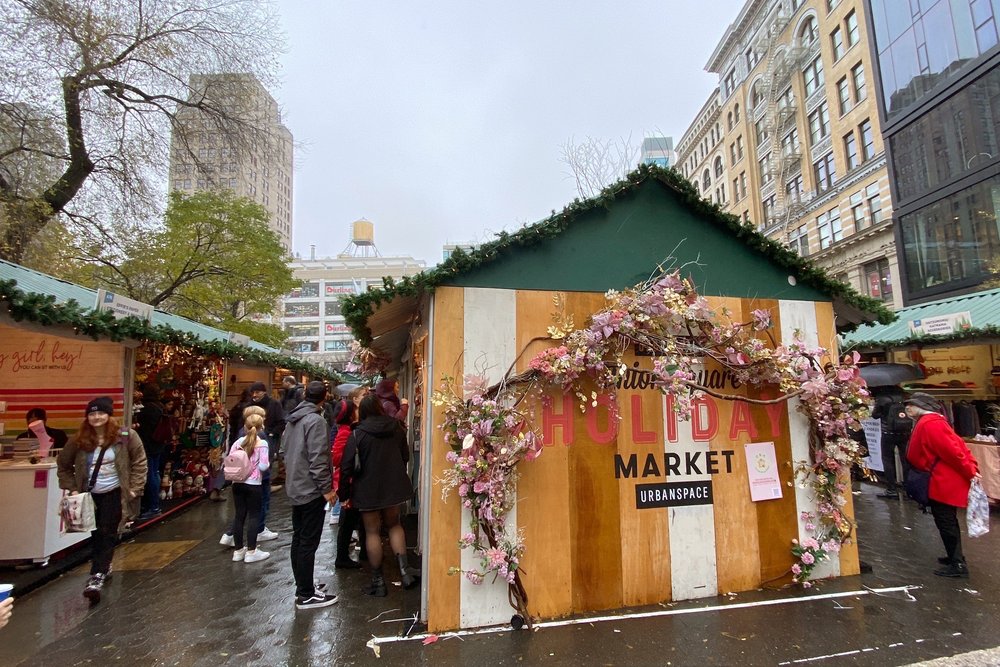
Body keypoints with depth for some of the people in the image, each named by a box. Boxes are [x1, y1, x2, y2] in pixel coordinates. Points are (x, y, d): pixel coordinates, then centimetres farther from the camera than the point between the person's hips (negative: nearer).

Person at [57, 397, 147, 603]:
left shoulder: (125, 436, -9)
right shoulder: (80, 440, -1)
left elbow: (139, 462, -4)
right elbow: (64, 465, 13)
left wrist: (134, 488, -8)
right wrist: (71, 488, 4)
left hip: (114, 494, -3)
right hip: (90, 495, 4)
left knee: (108, 534, -7)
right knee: (96, 535, 14)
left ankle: (97, 577, -5)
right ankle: (104, 567, 34)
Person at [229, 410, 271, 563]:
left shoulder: (238, 442, 2)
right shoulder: (262, 444, -11)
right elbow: (263, 466, -17)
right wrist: (267, 463, 5)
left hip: (238, 483, 5)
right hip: (253, 484, -5)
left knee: (239, 515, 12)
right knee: (254, 516, 4)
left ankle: (238, 550, 22)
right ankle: (251, 552, 9)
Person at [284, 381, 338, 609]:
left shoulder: (293, 419, 9)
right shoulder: (315, 420, -19)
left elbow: (287, 452, 16)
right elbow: (318, 459, -23)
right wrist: (326, 488, -17)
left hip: (295, 488, 9)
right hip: (311, 489, -9)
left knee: (298, 539, 16)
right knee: (309, 542, -1)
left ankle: (302, 585, 28)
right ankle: (306, 596, 6)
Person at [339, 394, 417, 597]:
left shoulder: (358, 434, -13)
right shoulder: (396, 428, -2)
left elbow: (347, 466, -13)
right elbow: (405, 456, 8)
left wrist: (343, 492, -2)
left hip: (368, 489, -3)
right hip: (394, 486, 4)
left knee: (372, 532, 9)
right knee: (394, 524, 21)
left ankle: (378, 581, 17)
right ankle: (404, 570, 10)